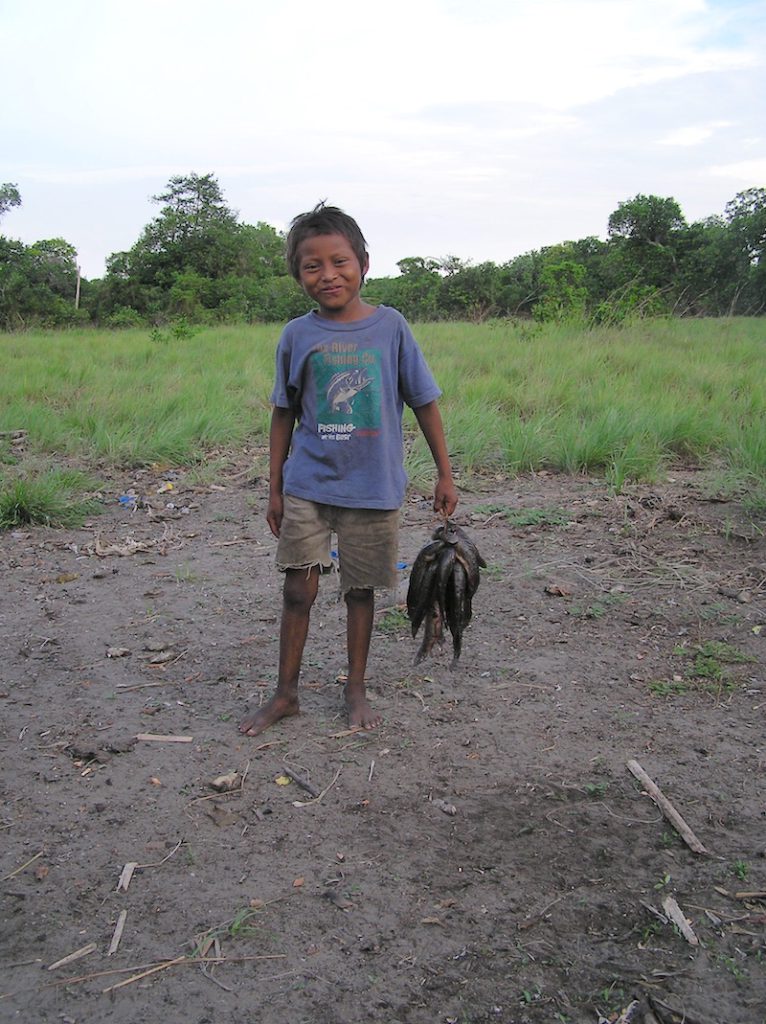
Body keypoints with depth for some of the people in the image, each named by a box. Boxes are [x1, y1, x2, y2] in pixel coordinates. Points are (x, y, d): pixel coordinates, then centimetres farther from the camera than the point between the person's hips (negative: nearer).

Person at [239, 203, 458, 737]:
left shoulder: (390, 326, -4)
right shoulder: (297, 335, -1)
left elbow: (425, 402, 2)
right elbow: (284, 415, 7)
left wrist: (445, 474, 2)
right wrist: (274, 489, 7)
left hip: (374, 489, -1)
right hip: (308, 486, 1)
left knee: (360, 590, 11)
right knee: (298, 590, 3)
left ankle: (356, 689, 29)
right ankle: (286, 693, 21)